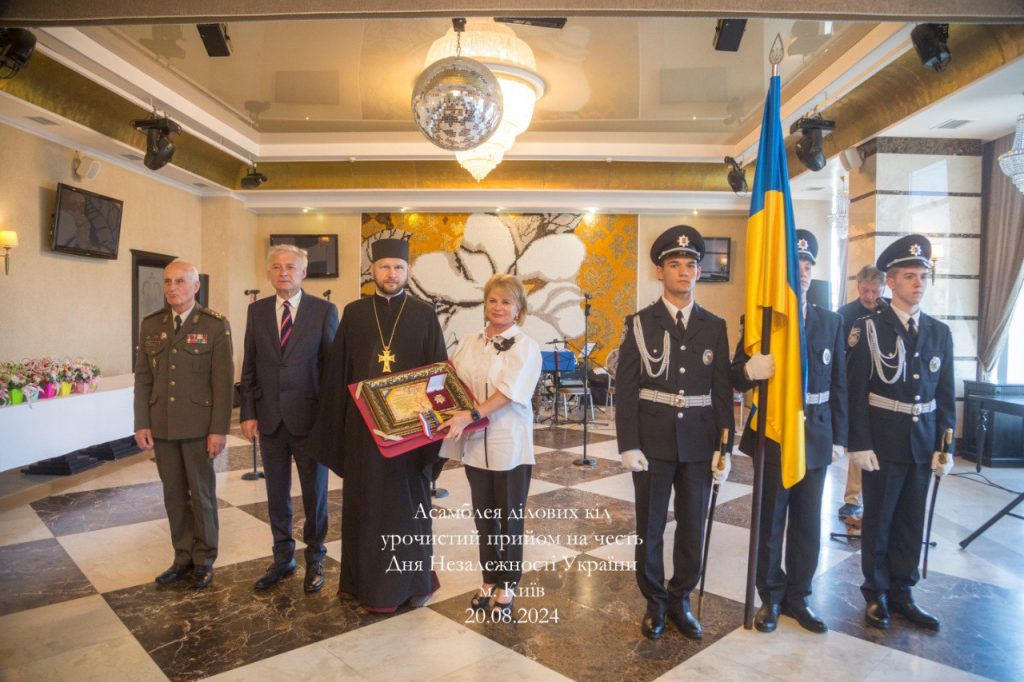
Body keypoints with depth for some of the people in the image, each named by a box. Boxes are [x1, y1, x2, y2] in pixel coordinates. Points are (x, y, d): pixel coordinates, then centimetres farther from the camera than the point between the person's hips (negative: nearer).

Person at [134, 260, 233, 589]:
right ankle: (183, 557, 26)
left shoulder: (215, 326, -7)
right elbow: (142, 378, 8)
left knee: (202, 493, 7)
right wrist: (142, 424, 2)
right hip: (162, 425, 4)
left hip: (199, 425, -4)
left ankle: (204, 559, 22)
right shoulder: (150, 324, 7)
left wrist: (219, 429, -12)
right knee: (174, 494, 12)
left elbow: (223, 382, -9)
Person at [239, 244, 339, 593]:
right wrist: (248, 412, 2)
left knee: (314, 491, 9)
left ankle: (315, 559, 28)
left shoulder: (324, 310, -4)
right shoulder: (257, 310, 6)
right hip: (269, 418, 3)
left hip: (309, 417, -3)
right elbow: (249, 366, 8)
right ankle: (283, 557, 32)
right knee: (276, 493, 14)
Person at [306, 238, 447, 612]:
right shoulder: (354, 313, 4)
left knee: (409, 502, 9)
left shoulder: (424, 314, 0)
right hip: (362, 424, 1)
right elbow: (337, 370, 4)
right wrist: (336, 423, 0)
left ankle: (413, 579, 26)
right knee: (363, 502, 10)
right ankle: (364, 578, 27)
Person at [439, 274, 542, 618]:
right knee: (483, 516, 16)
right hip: (475, 444, 4)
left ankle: (506, 587, 26)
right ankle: (489, 580, 33)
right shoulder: (468, 343, 6)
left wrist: (471, 415, -30)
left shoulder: (525, 347, -9)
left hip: (509, 446, -4)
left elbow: (508, 392, -20)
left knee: (509, 519, 8)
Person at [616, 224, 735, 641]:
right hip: (653, 442, -2)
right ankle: (655, 603, 29)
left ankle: (680, 600, 31)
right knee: (649, 528, 9)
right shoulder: (640, 324, -2)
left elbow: (722, 390, 6)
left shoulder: (714, 327, 5)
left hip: (699, 444, 2)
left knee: (693, 528, 11)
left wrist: (724, 447, 2)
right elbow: (625, 389, -4)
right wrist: (629, 445, -10)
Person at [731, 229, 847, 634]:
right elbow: (737, 379, -6)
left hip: (815, 435, 3)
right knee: (769, 521, 9)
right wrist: (748, 370, -30)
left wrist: (838, 438, 6)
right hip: (772, 434, -3)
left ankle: (797, 597, 28)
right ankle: (771, 597, 26)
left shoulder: (830, 322, 7)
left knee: (808, 523, 11)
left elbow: (839, 385, 9)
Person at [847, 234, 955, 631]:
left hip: (922, 443, 4)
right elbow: (856, 392, -10)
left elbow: (945, 395, 9)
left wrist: (944, 446, 4)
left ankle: (902, 593, 28)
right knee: (878, 520, 7)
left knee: (911, 522, 12)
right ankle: (876, 594, 23)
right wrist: (860, 445, -13)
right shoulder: (869, 328, -7)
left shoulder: (940, 333, 7)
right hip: (882, 443, -4)